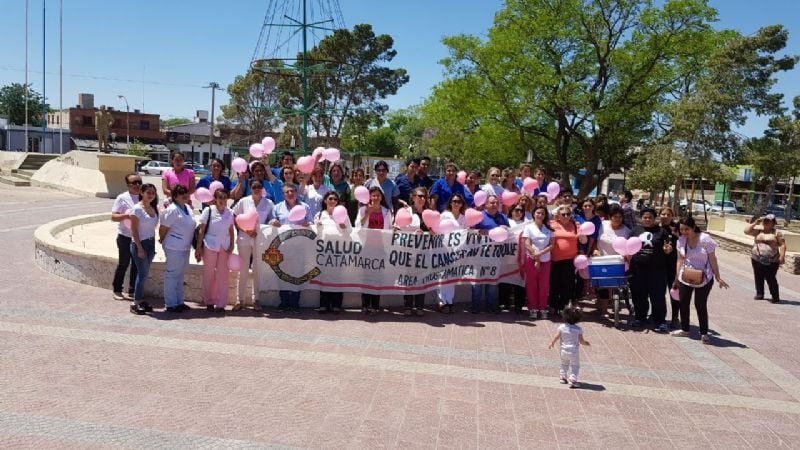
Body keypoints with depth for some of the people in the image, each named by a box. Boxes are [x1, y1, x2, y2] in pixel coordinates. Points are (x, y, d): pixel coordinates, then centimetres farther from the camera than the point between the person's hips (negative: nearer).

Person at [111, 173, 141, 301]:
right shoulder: (122, 198, -6)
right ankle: (117, 290, 18)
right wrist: (127, 215, -25)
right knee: (123, 264, 4)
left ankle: (133, 291, 20)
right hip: (125, 237, -4)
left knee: (137, 265, 9)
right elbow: (113, 217, -9)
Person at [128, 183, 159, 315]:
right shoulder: (137, 209, -11)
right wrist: (140, 248, -15)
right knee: (143, 273, -5)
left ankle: (139, 300, 19)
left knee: (143, 273, 11)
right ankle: (135, 304, 3)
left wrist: (153, 246, 9)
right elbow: (134, 230, -12)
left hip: (151, 243, 6)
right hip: (140, 244, -6)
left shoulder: (154, 208, 8)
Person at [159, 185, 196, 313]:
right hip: (174, 248, -9)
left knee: (180, 274, 16)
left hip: (185, 247, 9)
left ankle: (179, 302, 26)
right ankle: (171, 304, 7)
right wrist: (163, 241, 0)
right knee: (172, 274, 0)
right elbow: (163, 228, -13)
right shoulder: (172, 210, -16)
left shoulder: (187, 208, 10)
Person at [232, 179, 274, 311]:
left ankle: (255, 299, 17)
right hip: (244, 239, -1)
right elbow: (235, 219, 3)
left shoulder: (269, 203, 1)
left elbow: (272, 221, 5)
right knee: (243, 270, 4)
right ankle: (240, 300, 11)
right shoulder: (243, 202, 0)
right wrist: (245, 230, -10)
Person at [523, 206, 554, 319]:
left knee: (544, 285, 4)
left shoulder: (548, 228, 6)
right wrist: (536, 259, -11)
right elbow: (527, 245, -7)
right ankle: (533, 308, 9)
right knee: (531, 285, 2)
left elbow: (551, 245, 0)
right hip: (531, 259, -2)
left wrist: (540, 253, -13)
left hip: (545, 260, 2)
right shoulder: (529, 227, -1)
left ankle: (542, 308, 13)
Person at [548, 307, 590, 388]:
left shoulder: (562, 327, -8)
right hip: (574, 351, -3)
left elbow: (556, 337, -4)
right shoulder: (578, 329, -11)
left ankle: (562, 377, 29)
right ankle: (572, 380, -1)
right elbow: (581, 341, -7)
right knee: (575, 366, 7)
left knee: (564, 364, 24)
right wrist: (586, 343, 15)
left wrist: (552, 343, 14)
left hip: (564, 350, 3)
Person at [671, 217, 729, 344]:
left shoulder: (705, 239, -14)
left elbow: (712, 260, -10)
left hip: (703, 279, -4)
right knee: (683, 303, 8)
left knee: (700, 305, -2)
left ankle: (704, 333, 11)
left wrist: (718, 278, -11)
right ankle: (684, 329, 24)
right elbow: (680, 260, 5)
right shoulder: (681, 240, -2)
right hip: (685, 277, 4)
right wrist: (677, 278, 6)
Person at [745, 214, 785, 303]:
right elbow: (746, 231, 2)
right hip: (757, 259, 4)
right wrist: (755, 222, 0)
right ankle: (759, 294, 22)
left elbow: (782, 245, -3)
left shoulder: (777, 233, 0)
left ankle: (775, 296, 5)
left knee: (771, 278, -6)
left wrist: (782, 256, -14)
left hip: (772, 261, -4)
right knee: (758, 278, 9)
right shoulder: (758, 231, 9)